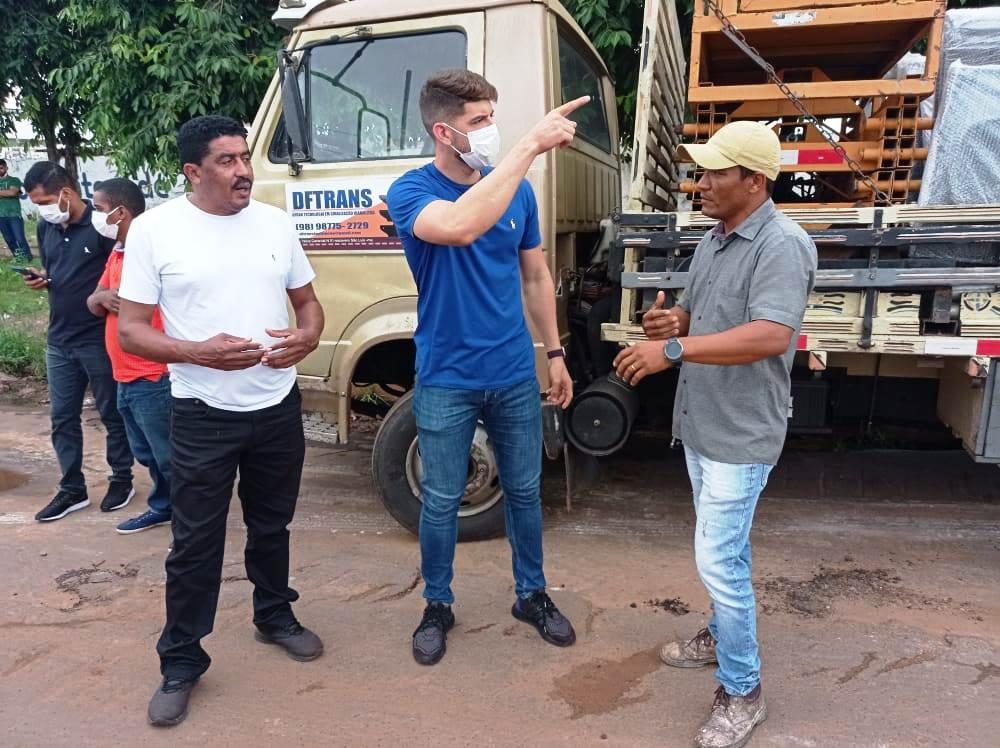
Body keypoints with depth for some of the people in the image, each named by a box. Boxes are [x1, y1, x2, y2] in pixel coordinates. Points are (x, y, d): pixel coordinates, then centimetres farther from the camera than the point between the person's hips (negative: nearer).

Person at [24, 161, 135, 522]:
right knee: (62, 417, 12)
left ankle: (122, 480, 25)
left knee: (112, 414, 8)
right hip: (59, 340, 7)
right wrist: (40, 279, 0)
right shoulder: (46, 228, 8)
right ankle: (72, 489, 24)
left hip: (100, 339, -7)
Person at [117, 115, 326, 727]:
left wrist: (307, 338, -12)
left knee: (272, 526, 20)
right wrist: (199, 352, -25)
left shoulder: (276, 222, 3)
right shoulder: (154, 229, -8)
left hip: (279, 408, 4)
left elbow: (307, 302, 11)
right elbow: (130, 331, -7)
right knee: (196, 543, 6)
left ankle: (275, 616, 42)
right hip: (203, 417, -3)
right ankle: (180, 664, 24)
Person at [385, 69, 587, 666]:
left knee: (525, 492, 15)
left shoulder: (518, 190, 1)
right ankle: (438, 606, 32)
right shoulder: (411, 191, -12)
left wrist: (555, 353, 10)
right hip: (445, 381, -3)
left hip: (515, 375, 4)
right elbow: (459, 225, -36)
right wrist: (532, 146, -34)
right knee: (442, 502, 10)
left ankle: (533, 595, 37)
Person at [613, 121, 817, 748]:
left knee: (718, 560, -5)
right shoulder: (714, 239, 10)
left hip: (741, 436, -9)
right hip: (700, 425, 9)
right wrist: (671, 320, -5)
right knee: (725, 547, 23)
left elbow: (770, 336, -31)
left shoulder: (782, 244, -19)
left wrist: (674, 350, -32)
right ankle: (725, 634, 42)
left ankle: (743, 693, 14)